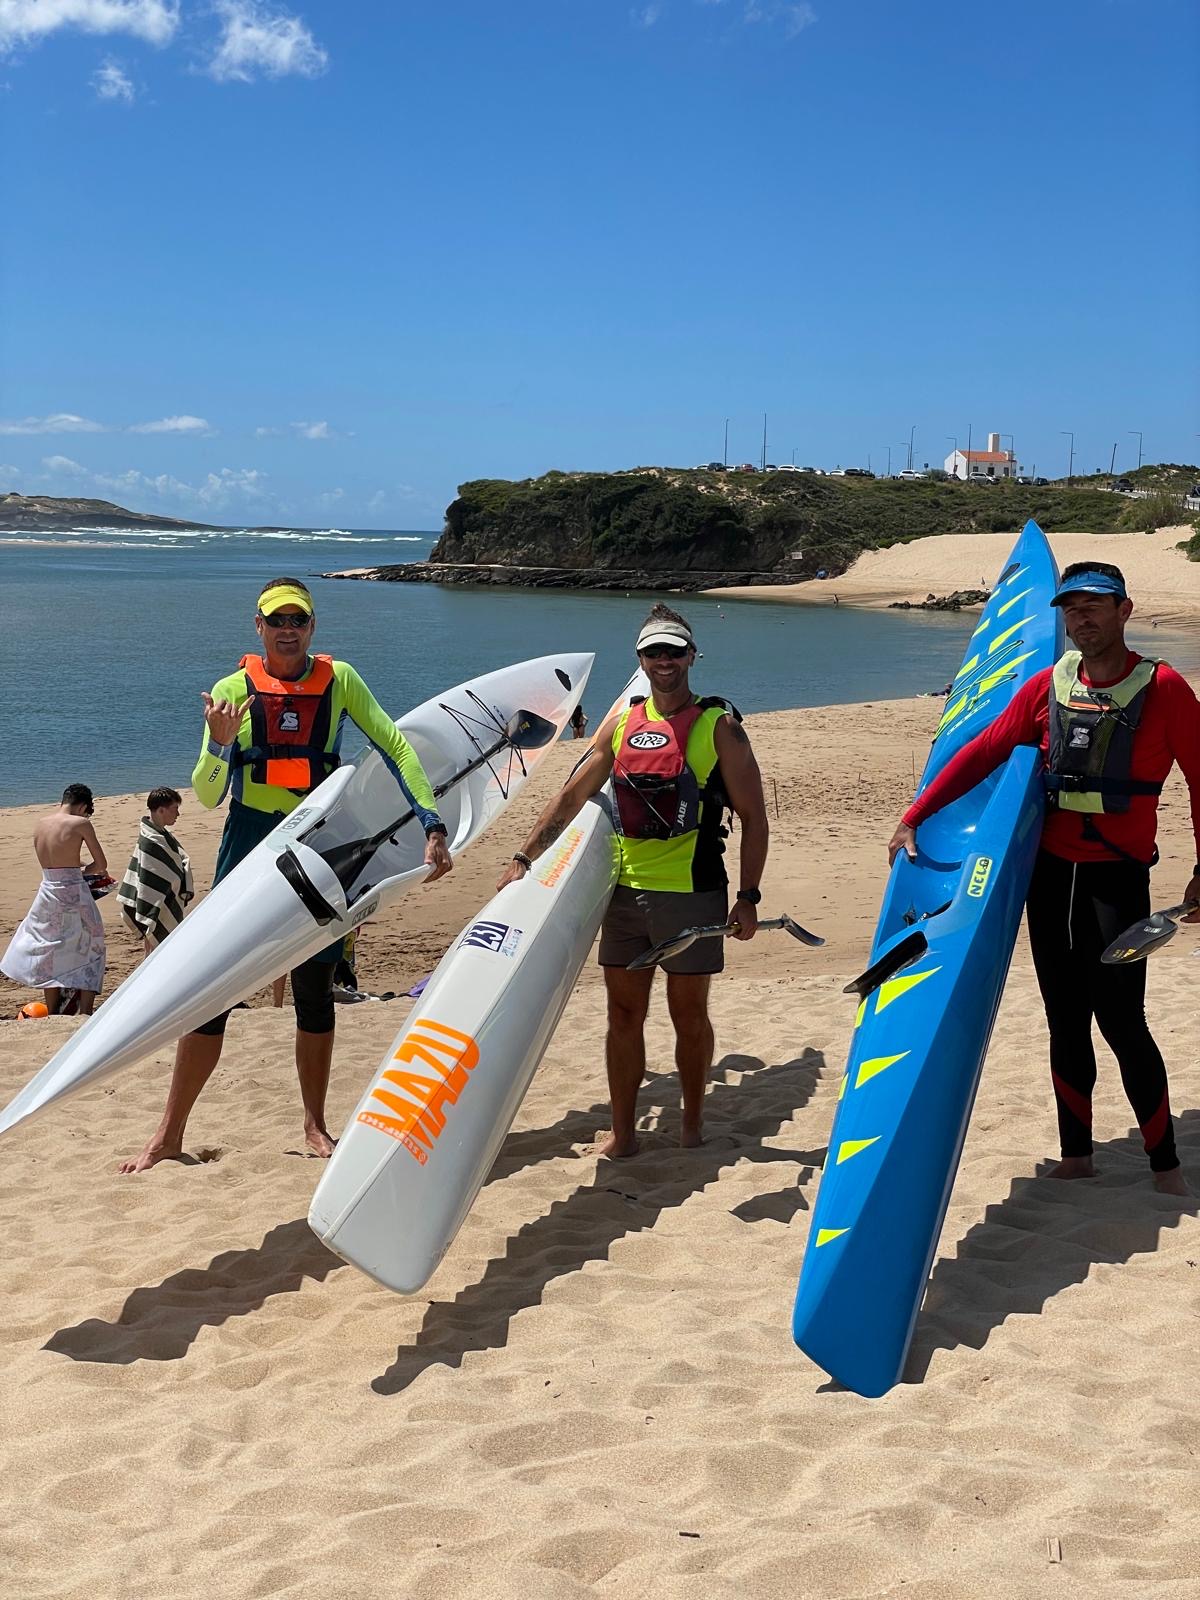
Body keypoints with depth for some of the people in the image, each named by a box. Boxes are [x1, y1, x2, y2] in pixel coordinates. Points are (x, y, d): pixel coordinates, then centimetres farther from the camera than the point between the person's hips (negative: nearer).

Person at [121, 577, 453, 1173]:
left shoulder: (339, 680, -1)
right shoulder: (233, 689, -2)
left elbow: (396, 748, -3)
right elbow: (208, 795, -4)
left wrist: (433, 826, -11)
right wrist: (220, 742, -24)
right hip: (250, 846, -1)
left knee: (314, 989, 10)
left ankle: (315, 1125, 24)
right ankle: (169, 1134, 9)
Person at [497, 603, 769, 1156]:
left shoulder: (718, 726, -4)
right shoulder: (621, 723, 8)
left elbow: (753, 817, -4)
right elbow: (571, 796, 12)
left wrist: (748, 896, -9)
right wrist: (523, 859, 6)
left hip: (691, 894, -4)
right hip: (626, 892, 4)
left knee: (688, 1014, 7)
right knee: (623, 1014, 8)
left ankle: (692, 1122, 24)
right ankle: (622, 1131, 17)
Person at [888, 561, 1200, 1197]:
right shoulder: (1046, 687, 6)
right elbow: (982, 753, 4)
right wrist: (913, 818, 0)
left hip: (1118, 875, -4)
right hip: (1050, 872, 4)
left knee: (1121, 1022, -7)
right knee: (1065, 1024, 10)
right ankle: (1076, 1157, 21)